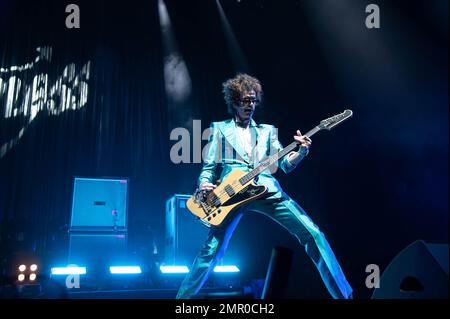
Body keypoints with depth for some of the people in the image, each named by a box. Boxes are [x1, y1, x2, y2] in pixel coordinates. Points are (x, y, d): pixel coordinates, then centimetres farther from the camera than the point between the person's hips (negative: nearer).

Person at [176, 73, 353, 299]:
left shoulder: (267, 130, 23)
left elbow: (285, 164, 13)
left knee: (311, 232, -9)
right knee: (211, 249, -8)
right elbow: (208, 166, 14)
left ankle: (343, 294, 0)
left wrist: (302, 151, -8)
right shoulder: (219, 128, 18)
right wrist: (204, 183, -8)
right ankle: (184, 296, 11)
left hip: (266, 189, 2)